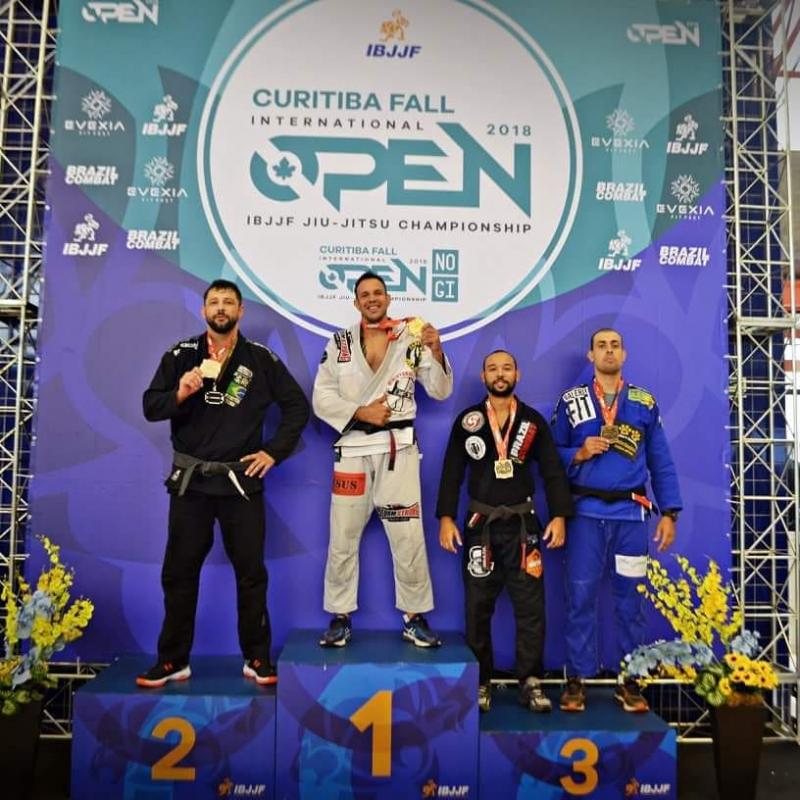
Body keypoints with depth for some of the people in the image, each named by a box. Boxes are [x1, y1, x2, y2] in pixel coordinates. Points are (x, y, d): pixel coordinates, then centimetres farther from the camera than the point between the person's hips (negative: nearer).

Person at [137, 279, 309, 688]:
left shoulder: (261, 358, 1)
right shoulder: (180, 355, 3)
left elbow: (297, 406, 5)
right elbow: (150, 407, -1)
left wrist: (274, 452, -2)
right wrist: (179, 394, -20)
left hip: (242, 481, -1)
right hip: (190, 481, 1)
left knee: (251, 573, 7)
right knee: (179, 572, 9)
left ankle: (257, 658, 21)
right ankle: (173, 660, 24)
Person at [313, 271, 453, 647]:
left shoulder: (412, 338, 2)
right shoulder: (339, 343, 5)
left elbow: (440, 392, -2)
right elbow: (321, 398, 1)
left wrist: (437, 353, -19)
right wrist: (361, 412, -11)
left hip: (398, 448, -1)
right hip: (352, 448, 1)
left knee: (408, 537, 2)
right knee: (342, 537, 7)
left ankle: (415, 618, 18)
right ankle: (340, 617, 22)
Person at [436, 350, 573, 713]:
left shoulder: (534, 421, 4)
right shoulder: (466, 421, 3)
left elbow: (553, 470, 2)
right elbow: (452, 472, 1)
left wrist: (559, 515, -8)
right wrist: (446, 517, -7)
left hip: (522, 524, 0)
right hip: (480, 525, 0)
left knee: (531, 605, 2)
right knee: (478, 607, 6)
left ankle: (531, 682, 14)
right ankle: (480, 681, 18)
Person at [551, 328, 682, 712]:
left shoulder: (645, 402, 9)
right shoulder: (570, 400, 6)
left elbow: (661, 461, 9)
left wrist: (669, 512, 3)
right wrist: (579, 453, -13)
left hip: (631, 513, 1)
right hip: (585, 512, -1)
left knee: (630, 598, 6)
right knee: (581, 596, 1)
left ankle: (630, 681, 19)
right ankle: (576, 680, 12)